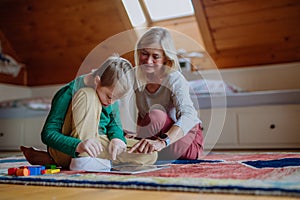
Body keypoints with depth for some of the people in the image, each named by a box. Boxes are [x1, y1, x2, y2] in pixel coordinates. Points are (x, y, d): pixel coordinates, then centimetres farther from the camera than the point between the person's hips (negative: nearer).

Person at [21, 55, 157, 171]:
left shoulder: (111, 92, -1)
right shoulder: (69, 93, -20)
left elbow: (114, 124, 5)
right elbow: (48, 133, -22)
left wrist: (117, 138, -19)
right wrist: (79, 145, -40)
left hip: (99, 145, 7)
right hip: (69, 148, -7)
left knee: (150, 155, -16)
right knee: (87, 96, -25)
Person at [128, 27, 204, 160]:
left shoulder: (175, 80, -22)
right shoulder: (134, 76, -7)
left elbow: (188, 116, -38)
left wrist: (162, 142, -54)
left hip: (188, 144, -5)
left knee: (157, 115, -33)